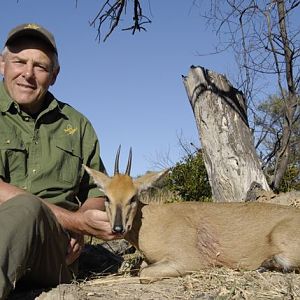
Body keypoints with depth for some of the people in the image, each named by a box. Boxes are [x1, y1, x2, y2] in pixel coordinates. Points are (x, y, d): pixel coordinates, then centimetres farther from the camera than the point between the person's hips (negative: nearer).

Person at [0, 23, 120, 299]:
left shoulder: (77, 125, 16)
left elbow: (97, 193, 21)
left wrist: (78, 229, -2)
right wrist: (75, 220, -13)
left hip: (53, 255, 3)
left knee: (26, 210, -33)